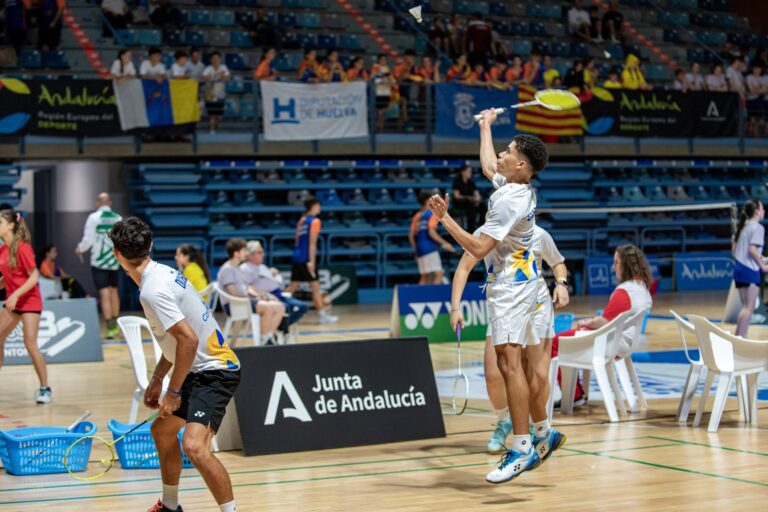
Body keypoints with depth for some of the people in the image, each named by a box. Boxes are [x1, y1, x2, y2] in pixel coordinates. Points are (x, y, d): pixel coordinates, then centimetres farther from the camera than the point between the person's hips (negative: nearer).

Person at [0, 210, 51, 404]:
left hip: (29, 301, -8)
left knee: (30, 344, -12)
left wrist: (16, 294, -26)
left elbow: (34, 277, -18)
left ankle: (45, 390, -3)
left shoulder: (22, 248, -16)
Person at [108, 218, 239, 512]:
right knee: (162, 430, 24)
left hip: (214, 372, -11)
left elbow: (189, 340, -28)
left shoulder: (152, 291, -23)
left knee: (194, 446, -27)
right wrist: (157, 380, 20)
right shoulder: (163, 273, 7)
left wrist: (174, 392, -18)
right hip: (200, 370, 11)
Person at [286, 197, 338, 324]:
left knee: (292, 287, 10)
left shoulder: (302, 220, 15)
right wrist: (312, 261, -19)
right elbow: (312, 242, -15)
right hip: (306, 258, -8)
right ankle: (323, 315, -2)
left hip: (297, 256, 8)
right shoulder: (315, 221, -8)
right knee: (315, 287, -4)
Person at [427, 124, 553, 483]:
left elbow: (479, 248, -22)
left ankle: (521, 450, -21)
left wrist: (444, 218, -20)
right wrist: (486, 126, 41)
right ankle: (543, 433, 26)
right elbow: (487, 165, 30)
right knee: (518, 363, 16)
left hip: (510, 286, -11)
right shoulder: (519, 186, 7)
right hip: (520, 281, 11)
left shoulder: (509, 201, -21)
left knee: (509, 362, -16)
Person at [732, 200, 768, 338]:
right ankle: (740, 337, -7)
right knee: (749, 307, -4)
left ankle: (739, 337, 12)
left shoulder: (743, 226, 14)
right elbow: (752, 249, -21)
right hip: (750, 270, -9)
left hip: (739, 268, 9)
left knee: (746, 306, 14)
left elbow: (734, 248, 16)